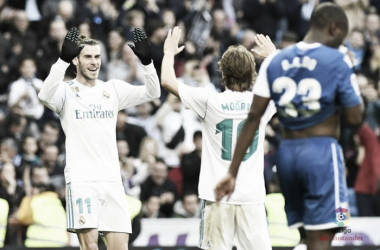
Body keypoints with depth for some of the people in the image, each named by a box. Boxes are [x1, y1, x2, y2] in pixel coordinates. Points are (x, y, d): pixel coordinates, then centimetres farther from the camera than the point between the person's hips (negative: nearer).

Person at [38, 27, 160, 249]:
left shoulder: (113, 89, 13)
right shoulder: (67, 90, 0)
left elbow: (152, 93, 4)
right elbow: (46, 96, -23)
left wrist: (147, 61, -12)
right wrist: (63, 60, -33)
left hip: (112, 179, 4)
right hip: (81, 179, -4)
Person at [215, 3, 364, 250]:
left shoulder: (274, 61, 7)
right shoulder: (337, 61, -6)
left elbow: (253, 117, 3)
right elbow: (355, 117, -6)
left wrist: (233, 171, 4)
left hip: (287, 153, 6)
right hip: (322, 151, -6)